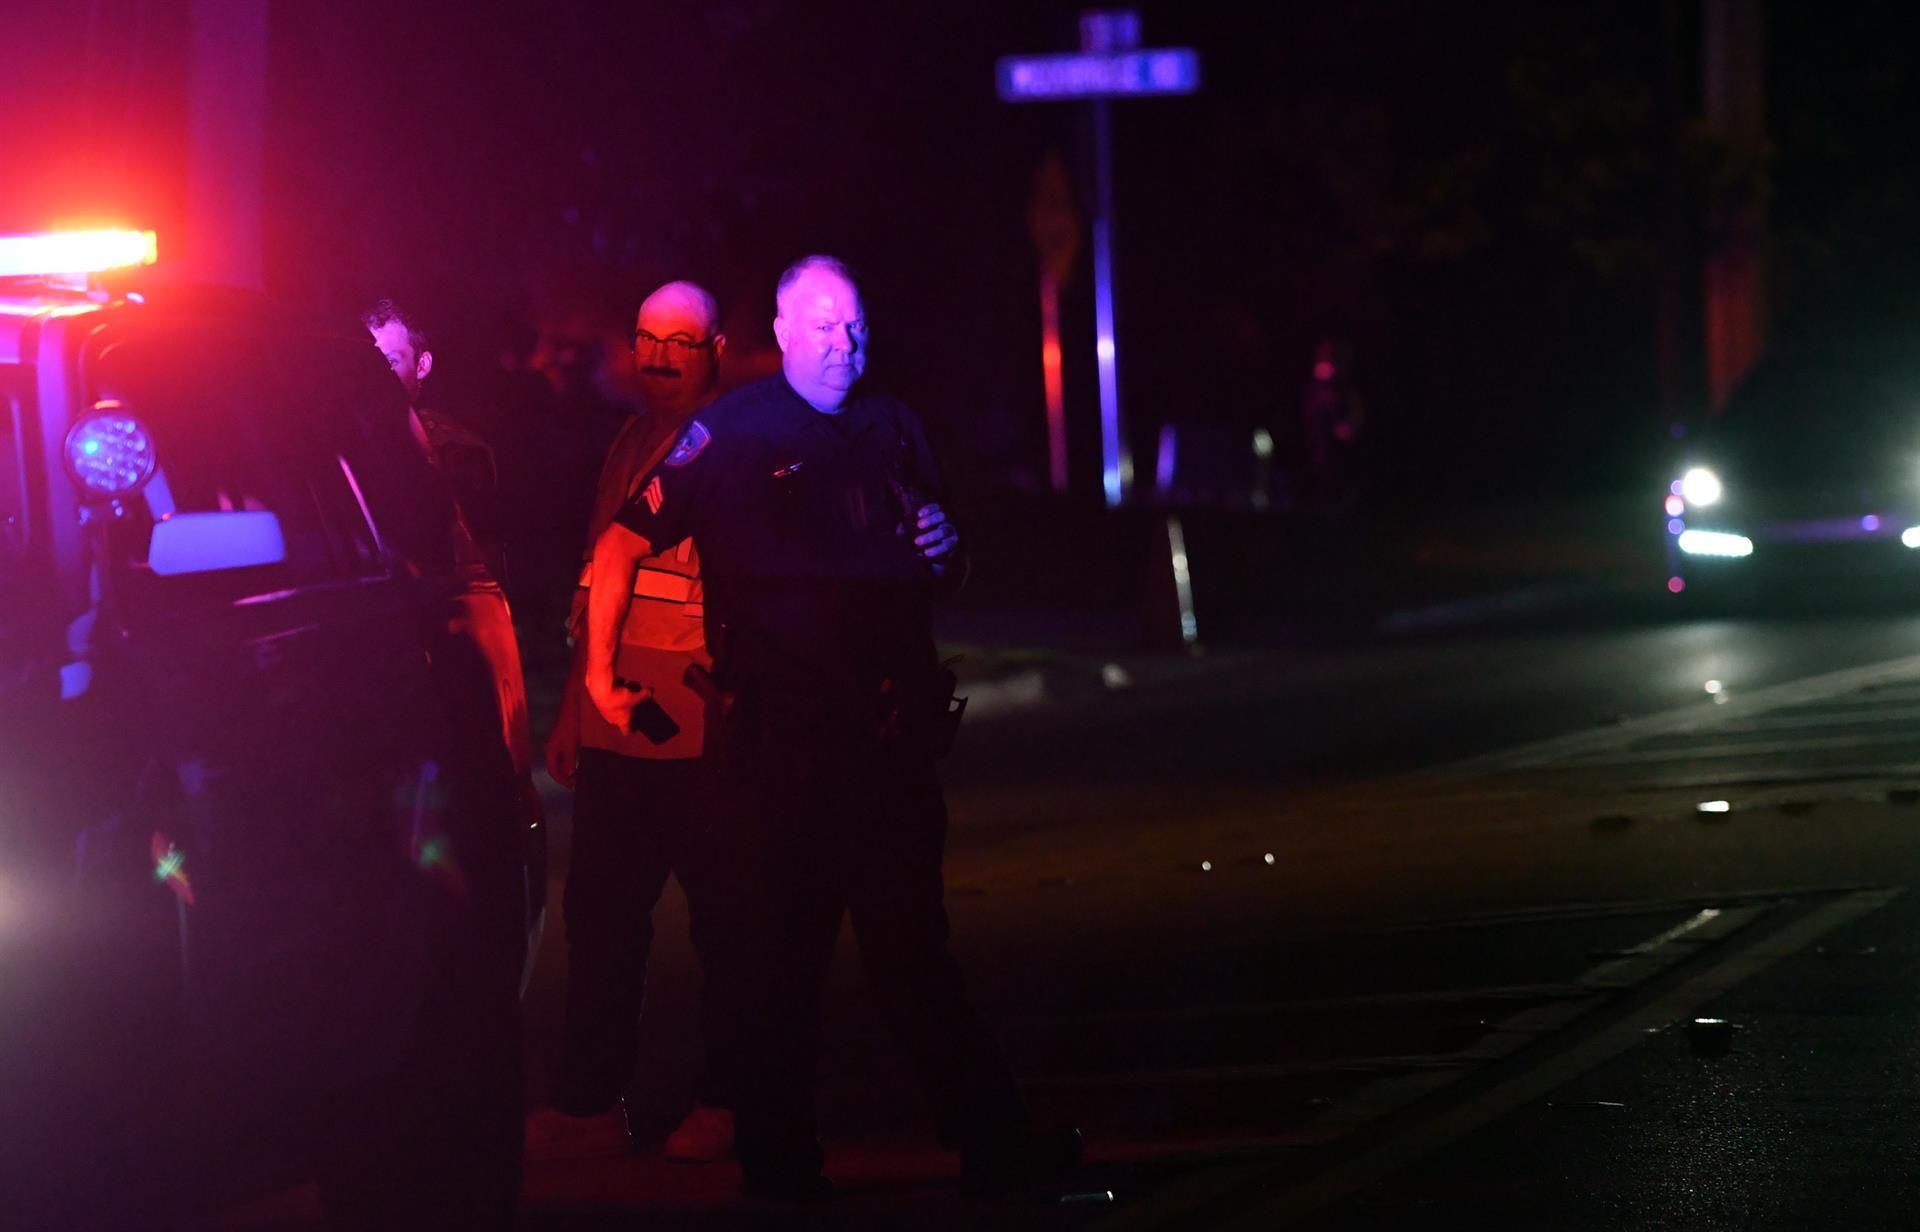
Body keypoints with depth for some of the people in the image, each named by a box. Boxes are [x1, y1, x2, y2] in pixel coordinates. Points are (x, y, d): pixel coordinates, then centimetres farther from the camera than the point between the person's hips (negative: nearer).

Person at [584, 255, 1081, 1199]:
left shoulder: (891, 431, 13)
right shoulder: (731, 433, -4)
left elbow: (937, 577, 24)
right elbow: (623, 543, -4)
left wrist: (943, 550, 1)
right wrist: (600, 673, -6)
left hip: (885, 729, 5)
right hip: (775, 734, -5)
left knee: (910, 944, 10)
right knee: (777, 953, 1)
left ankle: (988, 1136, 11)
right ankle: (778, 1159, 8)